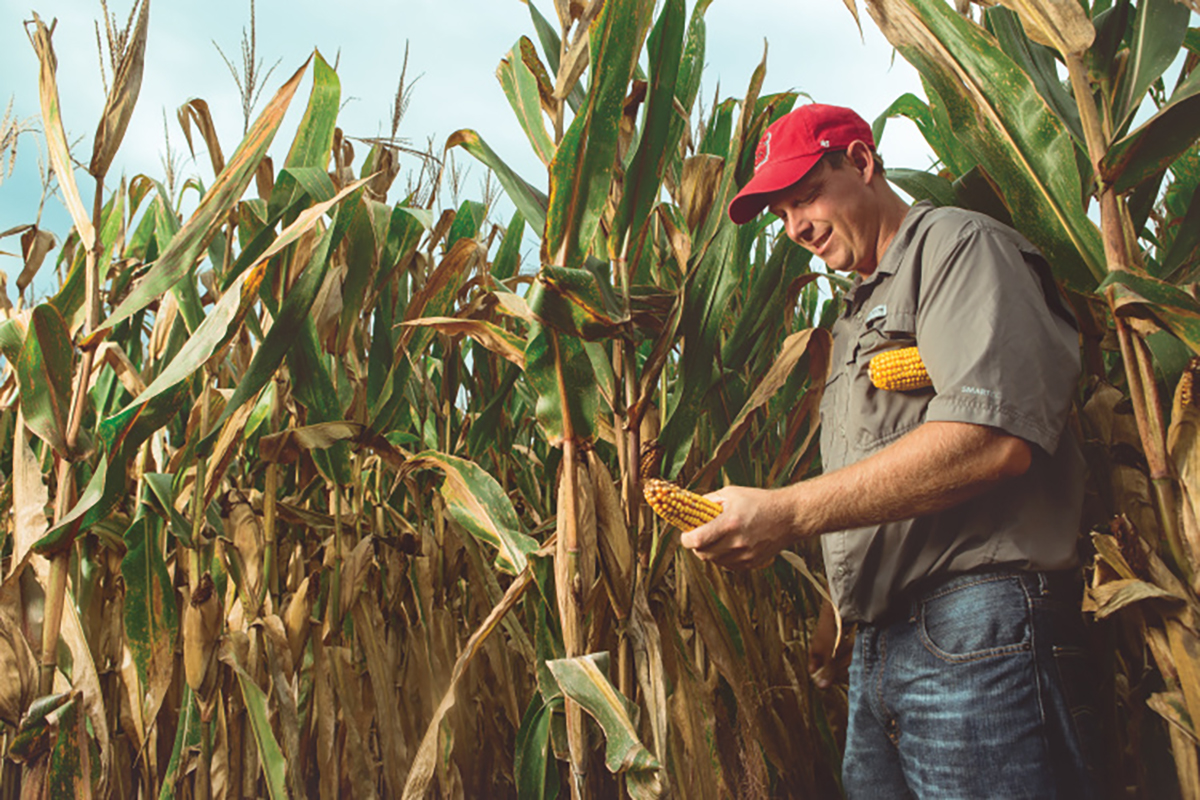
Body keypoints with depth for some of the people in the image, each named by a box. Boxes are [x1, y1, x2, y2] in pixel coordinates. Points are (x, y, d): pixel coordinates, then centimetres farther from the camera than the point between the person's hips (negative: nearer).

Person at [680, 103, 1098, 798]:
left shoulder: (959, 243, -1)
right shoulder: (859, 313, 26)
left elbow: (993, 438, -19)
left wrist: (788, 514, -19)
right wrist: (833, 616, 13)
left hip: (977, 636, -8)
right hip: (878, 653, 8)